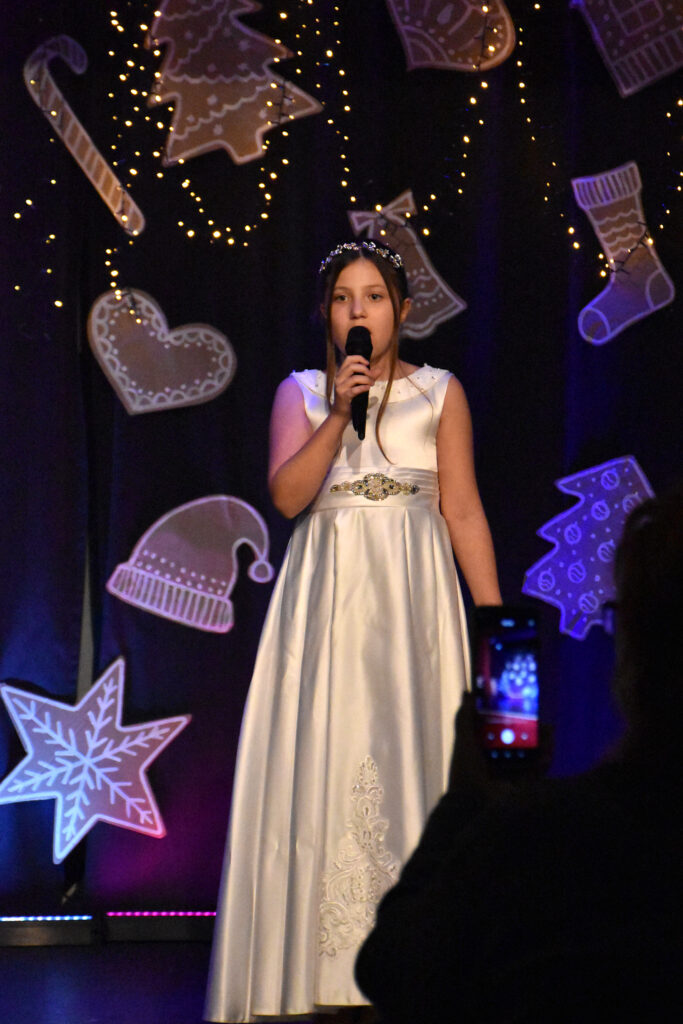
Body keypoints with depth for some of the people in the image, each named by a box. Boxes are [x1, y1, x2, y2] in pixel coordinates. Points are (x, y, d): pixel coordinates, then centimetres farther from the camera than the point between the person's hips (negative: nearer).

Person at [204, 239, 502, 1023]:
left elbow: (463, 511, 6)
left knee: (410, 761, -5)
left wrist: (496, 621, 0)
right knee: (326, 765, -4)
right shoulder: (302, 393, 10)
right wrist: (339, 417, -13)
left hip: (412, 598, 0)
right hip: (327, 597, 1)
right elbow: (287, 495, -3)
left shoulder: (439, 393, 8)